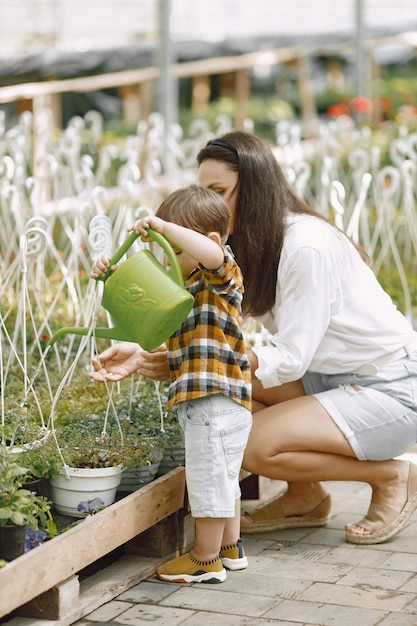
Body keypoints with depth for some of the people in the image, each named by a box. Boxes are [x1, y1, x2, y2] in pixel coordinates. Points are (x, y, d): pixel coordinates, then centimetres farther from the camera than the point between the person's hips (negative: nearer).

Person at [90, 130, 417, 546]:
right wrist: (144, 356, -15)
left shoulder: (308, 246, -23)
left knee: (255, 445, -23)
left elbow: (290, 360, -24)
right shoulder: (247, 250, 5)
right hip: (336, 379, 9)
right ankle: (304, 496, 8)